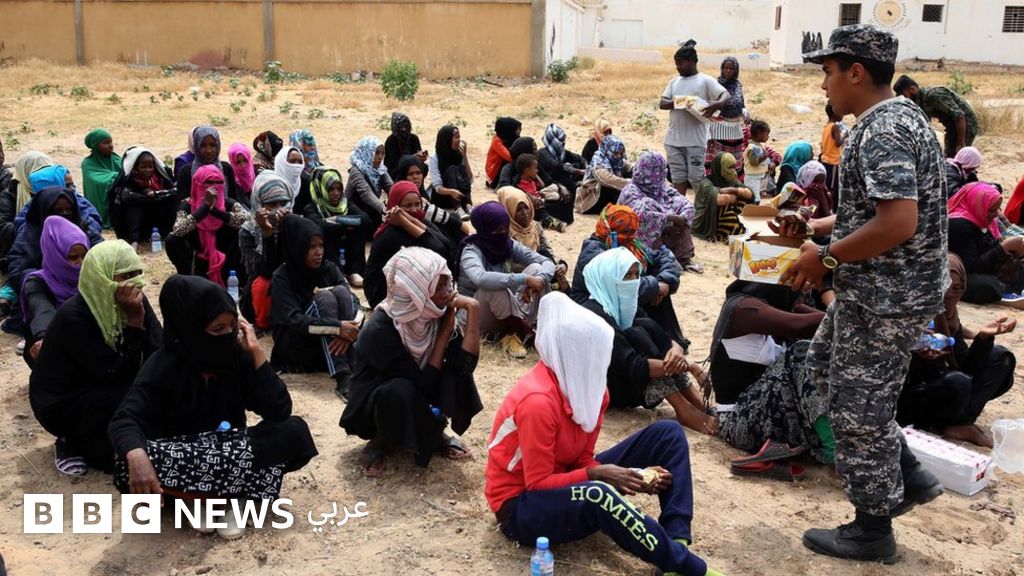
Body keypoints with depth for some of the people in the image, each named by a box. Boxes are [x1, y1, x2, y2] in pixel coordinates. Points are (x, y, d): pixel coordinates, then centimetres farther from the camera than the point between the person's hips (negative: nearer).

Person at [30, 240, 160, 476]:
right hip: (62, 403, -6)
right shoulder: (73, 317, -27)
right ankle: (76, 443, -3)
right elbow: (115, 374, -29)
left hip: (103, 390, 6)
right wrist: (134, 321, -33)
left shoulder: (135, 301, -9)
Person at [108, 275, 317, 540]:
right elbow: (125, 420, -27)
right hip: (180, 457, -2)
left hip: (231, 451, 2)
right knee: (130, 470, -35)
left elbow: (279, 411, -16)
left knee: (294, 432, -24)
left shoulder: (237, 354, -10)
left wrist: (256, 352, -21)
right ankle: (231, 494, -15)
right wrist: (136, 456, -49)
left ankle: (210, 495, -14)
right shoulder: (165, 364, -16)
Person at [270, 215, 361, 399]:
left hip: (328, 342, 4)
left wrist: (349, 329, -32)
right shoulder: (282, 277, -12)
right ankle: (342, 379, -40)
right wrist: (338, 327, -35)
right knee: (324, 298, -28)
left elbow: (353, 301, -10)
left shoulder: (329, 268, 1)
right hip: (295, 346, -4)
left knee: (341, 292, -22)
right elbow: (294, 320, -24)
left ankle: (353, 370, -30)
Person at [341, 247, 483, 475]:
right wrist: (445, 331, -26)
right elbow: (424, 383, -29)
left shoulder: (438, 312, -16)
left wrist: (473, 310, -30)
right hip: (374, 405, -4)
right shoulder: (381, 329, -31)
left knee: (457, 372, -23)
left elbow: (465, 366, -26)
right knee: (401, 390, -37)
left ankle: (434, 433, 2)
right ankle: (380, 441, -6)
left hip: (418, 395, 5)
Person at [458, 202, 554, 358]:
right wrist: (524, 279, -44)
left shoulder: (509, 244, -3)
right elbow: (481, 278, -44)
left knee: (536, 268, -13)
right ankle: (522, 332, -18)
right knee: (494, 286, -37)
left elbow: (547, 262, -9)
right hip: (477, 315, -5)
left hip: (508, 312, 6)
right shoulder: (471, 251, -21)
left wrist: (539, 279, -32)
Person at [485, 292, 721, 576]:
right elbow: (538, 483, -24)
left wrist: (634, 475, -15)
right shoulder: (538, 401, -28)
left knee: (667, 433, 0)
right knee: (597, 494, -43)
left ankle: (676, 540, -18)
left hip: (565, 482, 9)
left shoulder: (588, 385, -4)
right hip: (523, 506, -8)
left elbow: (583, 460, -1)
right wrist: (597, 474, -29)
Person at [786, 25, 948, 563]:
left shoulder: (880, 130, -22)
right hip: (880, 288, 11)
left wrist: (825, 258, -21)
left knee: (857, 405, 2)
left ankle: (872, 529, 20)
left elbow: (897, 223, -31)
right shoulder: (895, 117, 11)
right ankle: (907, 474, 30)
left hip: (885, 296, -11)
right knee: (825, 367, 24)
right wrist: (816, 228, 12)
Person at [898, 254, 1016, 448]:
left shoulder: (948, 318, 1)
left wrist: (983, 337, -17)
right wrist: (917, 357, -42)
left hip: (935, 391, 8)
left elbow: (965, 367, -2)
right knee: (957, 382, -35)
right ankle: (939, 427, -7)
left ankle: (960, 420, -8)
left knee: (1000, 357, 1)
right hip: (903, 403, -8)